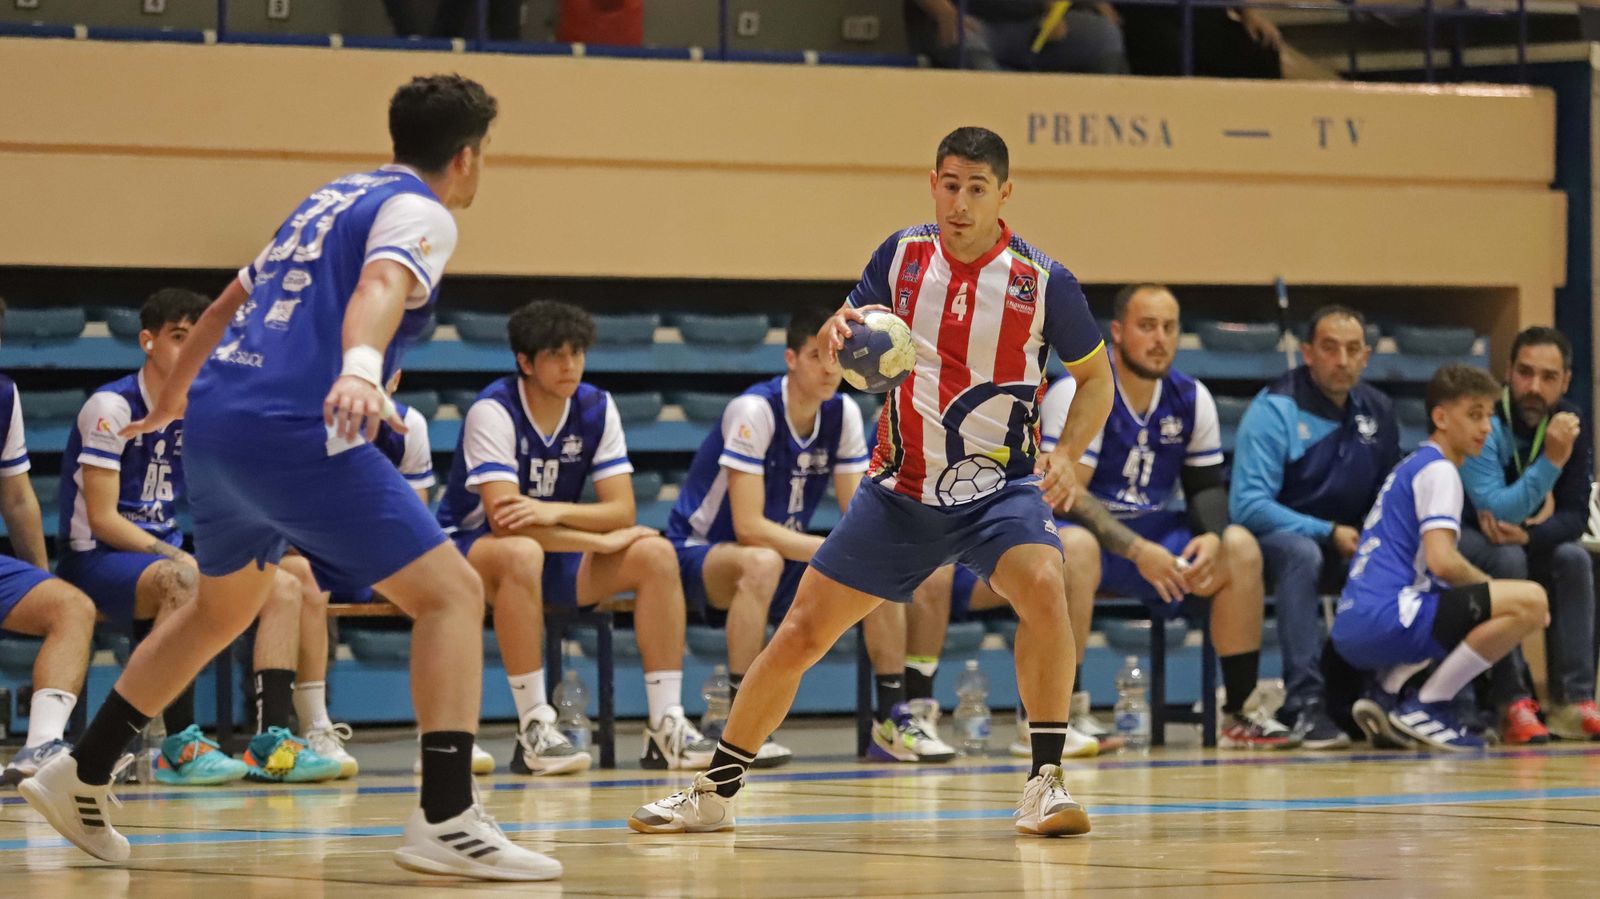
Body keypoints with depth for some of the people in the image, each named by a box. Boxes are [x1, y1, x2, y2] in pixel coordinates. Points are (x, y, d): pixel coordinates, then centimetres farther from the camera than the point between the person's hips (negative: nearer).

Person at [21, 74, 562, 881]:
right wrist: (361, 367, -44)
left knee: (223, 607, 30)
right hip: (292, 430, -9)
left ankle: (80, 778, 36)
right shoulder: (421, 212, -1)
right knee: (451, 593, -7)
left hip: (214, 422, 9)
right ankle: (446, 819, -18)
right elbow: (381, 285, -24)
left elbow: (228, 303, 35)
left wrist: (171, 398, 50)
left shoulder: (331, 199, 24)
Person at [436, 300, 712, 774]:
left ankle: (666, 725, -19)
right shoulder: (494, 411, -20)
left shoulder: (596, 408, -3)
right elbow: (503, 519, -29)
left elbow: (623, 510, -9)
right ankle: (534, 730, -37)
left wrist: (556, 511, -29)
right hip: (473, 549, -6)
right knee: (522, 553, -40)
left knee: (657, 553, -15)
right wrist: (603, 540, -25)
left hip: (555, 553, 6)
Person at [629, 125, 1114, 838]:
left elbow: (1096, 377, 4)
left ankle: (1045, 783, -22)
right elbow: (849, 335, 8)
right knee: (801, 630, 0)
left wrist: (1066, 454, -13)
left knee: (1042, 586, -33)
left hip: (999, 485, -3)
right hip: (901, 490, 3)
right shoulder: (903, 254, -1)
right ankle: (715, 791, 16)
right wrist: (838, 332, -17)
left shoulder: (1043, 281, -8)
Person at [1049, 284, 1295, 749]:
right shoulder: (1077, 395, -15)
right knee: (1075, 550, -39)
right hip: (1092, 535, -6)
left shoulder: (1191, 398, 4)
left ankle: (1238, 712, -7)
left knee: (1240, 547, -13)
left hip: (1154, 535, 6)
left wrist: (1211, 537, -14)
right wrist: (1138, 552, -30)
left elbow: (1206, 485, 10)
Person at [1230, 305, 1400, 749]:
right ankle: (1304, 704, -41)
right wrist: (1329, 534, -24)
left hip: (1349, 548, 6)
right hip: (1274, 539, -5)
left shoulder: (1378, 412, 5)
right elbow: (1248, 505, -19)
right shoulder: (1275, 410, -12)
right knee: (1302, 554, -38)